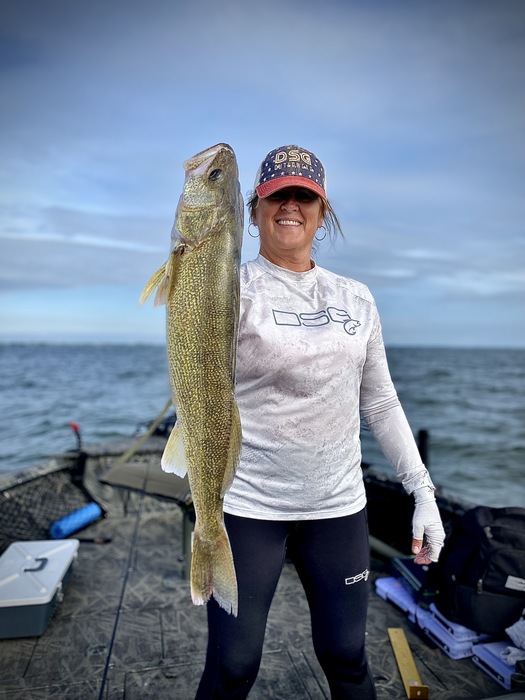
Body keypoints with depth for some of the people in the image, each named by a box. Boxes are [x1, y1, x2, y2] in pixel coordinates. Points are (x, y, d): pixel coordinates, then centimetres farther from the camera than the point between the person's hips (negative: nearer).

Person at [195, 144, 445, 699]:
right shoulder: (235, 289, -6)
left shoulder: (355, 299, 6)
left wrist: (422, 490, 6)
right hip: (247, 506, -3)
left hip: (339, 507, 4)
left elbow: (380, 403, 10)